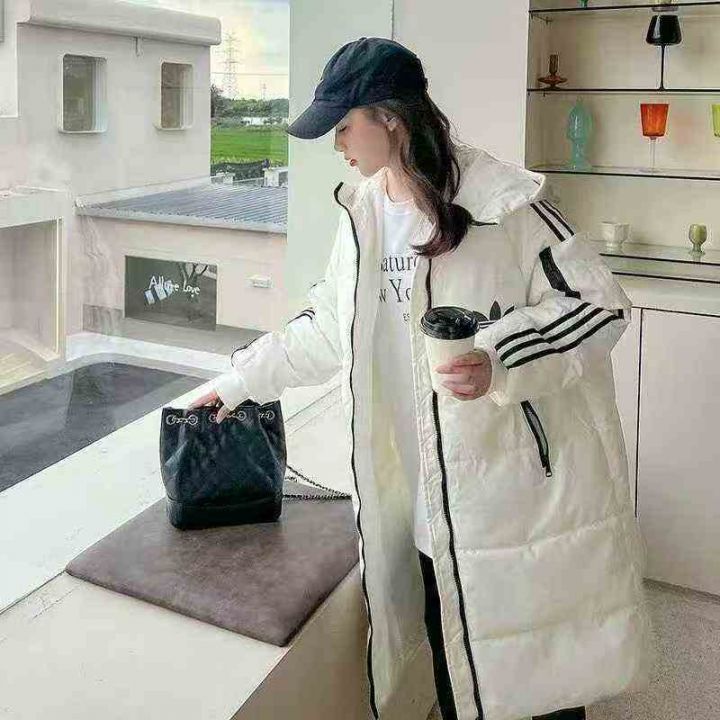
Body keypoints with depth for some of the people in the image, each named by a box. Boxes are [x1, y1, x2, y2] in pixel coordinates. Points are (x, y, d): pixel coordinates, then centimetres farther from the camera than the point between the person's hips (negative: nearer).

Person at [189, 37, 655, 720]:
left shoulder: (501, 199, -14)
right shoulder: (364, 214, 7)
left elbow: (599, 303, -12)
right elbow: (328, 324, 18)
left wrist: (500, 364, -25)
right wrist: (240, 380, 19)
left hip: (527, 479, -5)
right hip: (429, 493, 5)